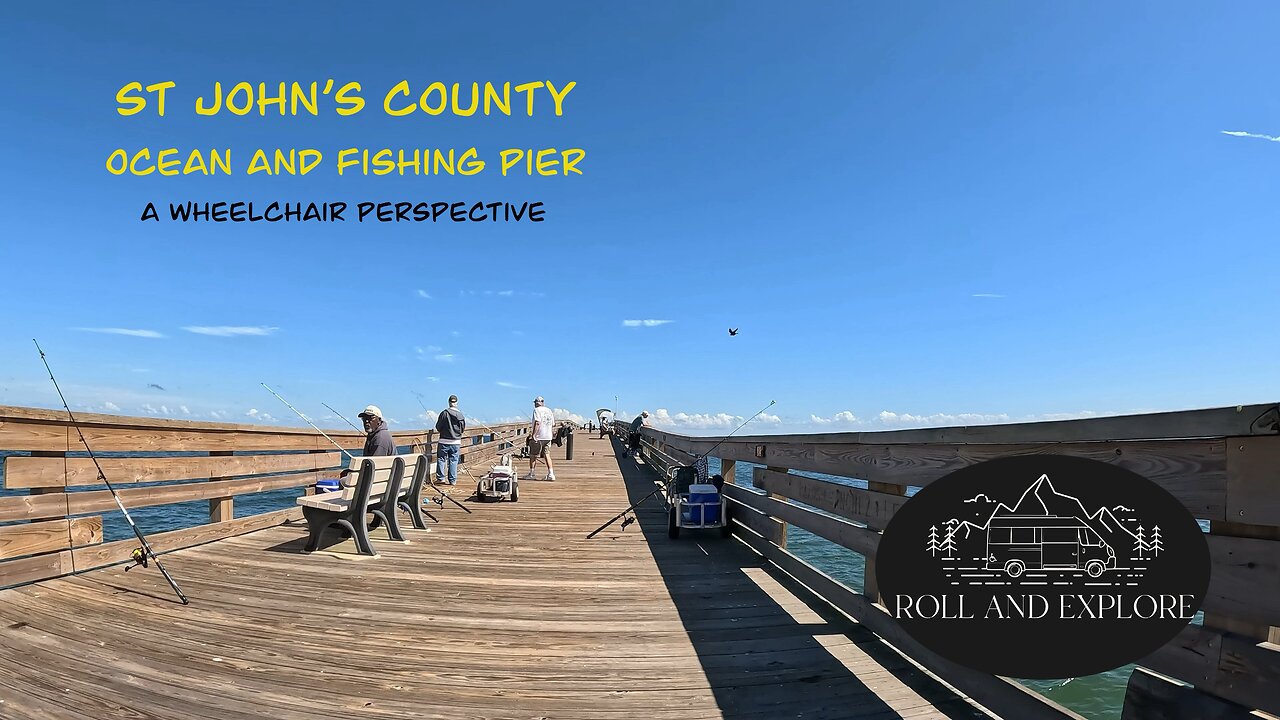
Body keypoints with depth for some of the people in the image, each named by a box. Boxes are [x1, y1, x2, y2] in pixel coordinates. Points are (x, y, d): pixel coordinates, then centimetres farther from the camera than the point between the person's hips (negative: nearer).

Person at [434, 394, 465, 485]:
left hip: (444, 441, -2)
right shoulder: (461, 415, -4)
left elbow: (438, 427, -4)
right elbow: (463, 427, 4)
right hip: (456, 442, 2)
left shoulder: (444, 413, -10)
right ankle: (453, 480, 9)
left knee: (441, 459, 11)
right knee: (453, 461, 8)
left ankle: (440, 478, 12)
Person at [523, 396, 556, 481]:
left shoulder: (537, 410, -7)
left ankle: (531, 474, 14)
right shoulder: (549, 410, 13)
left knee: (533, 455, 6)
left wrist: (533, 434, -22)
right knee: (546, 455, 7)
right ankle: (551, 474, -4)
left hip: (538, 436, -6)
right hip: (548, 436, 6)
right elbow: (553, 423, 14)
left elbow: (537, 422, -20)